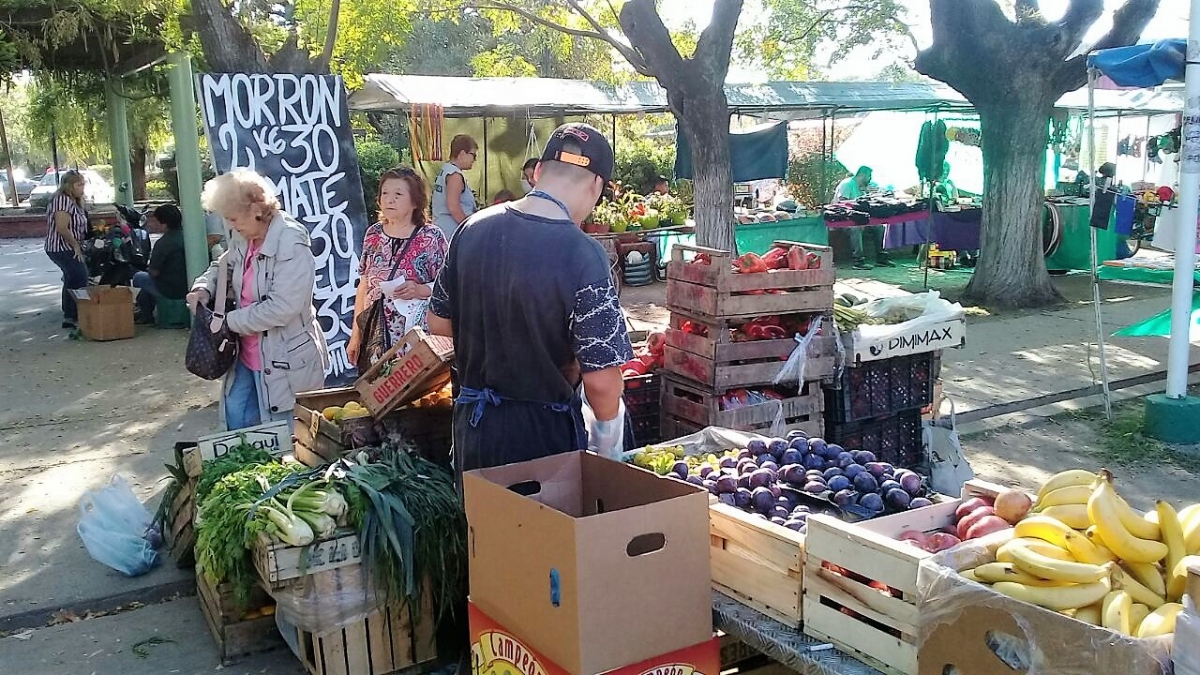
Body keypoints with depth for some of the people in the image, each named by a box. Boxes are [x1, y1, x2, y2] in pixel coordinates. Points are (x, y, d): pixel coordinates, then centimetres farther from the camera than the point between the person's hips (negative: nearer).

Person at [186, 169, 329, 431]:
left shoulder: (292, 246, -22)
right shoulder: (243, 240, 4)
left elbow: (281, 308, -28)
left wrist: (229, 321, -17)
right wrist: (204, 287, 3)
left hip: (286, 361, -8)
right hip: (248, 354, 8)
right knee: (235, 415, 17)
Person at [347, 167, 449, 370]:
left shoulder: (431, 238, -7)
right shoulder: (373, 234, 7)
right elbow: (364, 286, 13)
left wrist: (419, 290, -24)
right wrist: (355, 335, 12)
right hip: (375, 338, 4)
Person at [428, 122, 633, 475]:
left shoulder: (474, 228, -4)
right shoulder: (583, 256, -22)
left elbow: (438, 321, 8)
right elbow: (601, 380, -22)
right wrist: (605, 446, -5)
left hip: (472, 422, 6)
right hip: (545, 431, -5)